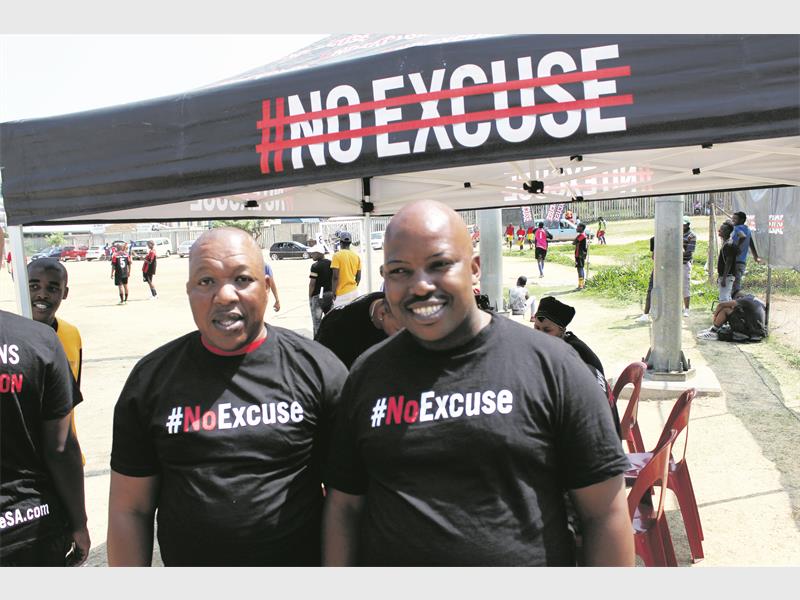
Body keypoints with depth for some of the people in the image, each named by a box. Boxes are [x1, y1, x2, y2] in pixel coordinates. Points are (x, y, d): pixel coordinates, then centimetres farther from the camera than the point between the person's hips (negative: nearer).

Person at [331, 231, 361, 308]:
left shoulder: (337, 255, -10)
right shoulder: (356, 256, 5)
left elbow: (335, 277, -15)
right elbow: (358, 277, 10)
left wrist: (334, 293, -8)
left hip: (342, 293, -6)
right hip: (354, 291, 6)